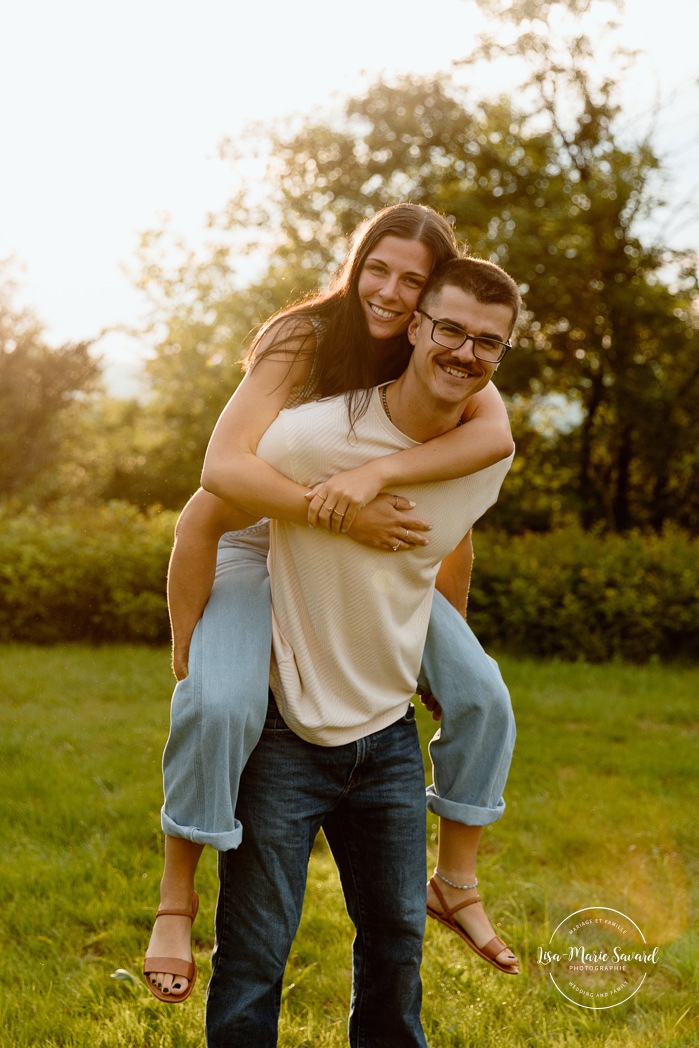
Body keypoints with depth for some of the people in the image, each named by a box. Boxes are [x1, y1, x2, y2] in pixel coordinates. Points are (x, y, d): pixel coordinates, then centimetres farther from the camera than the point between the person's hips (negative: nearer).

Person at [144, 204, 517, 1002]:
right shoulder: (303, 340, -24)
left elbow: (497, 433, -33)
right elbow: (225, 467, -36)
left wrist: (377, 472, -47)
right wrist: (342, 516, -46)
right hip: (259, 546, -4)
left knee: (483, 696, -7)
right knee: (218, 702, -30)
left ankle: (459, 882, 12)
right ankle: (176, 899, -12)